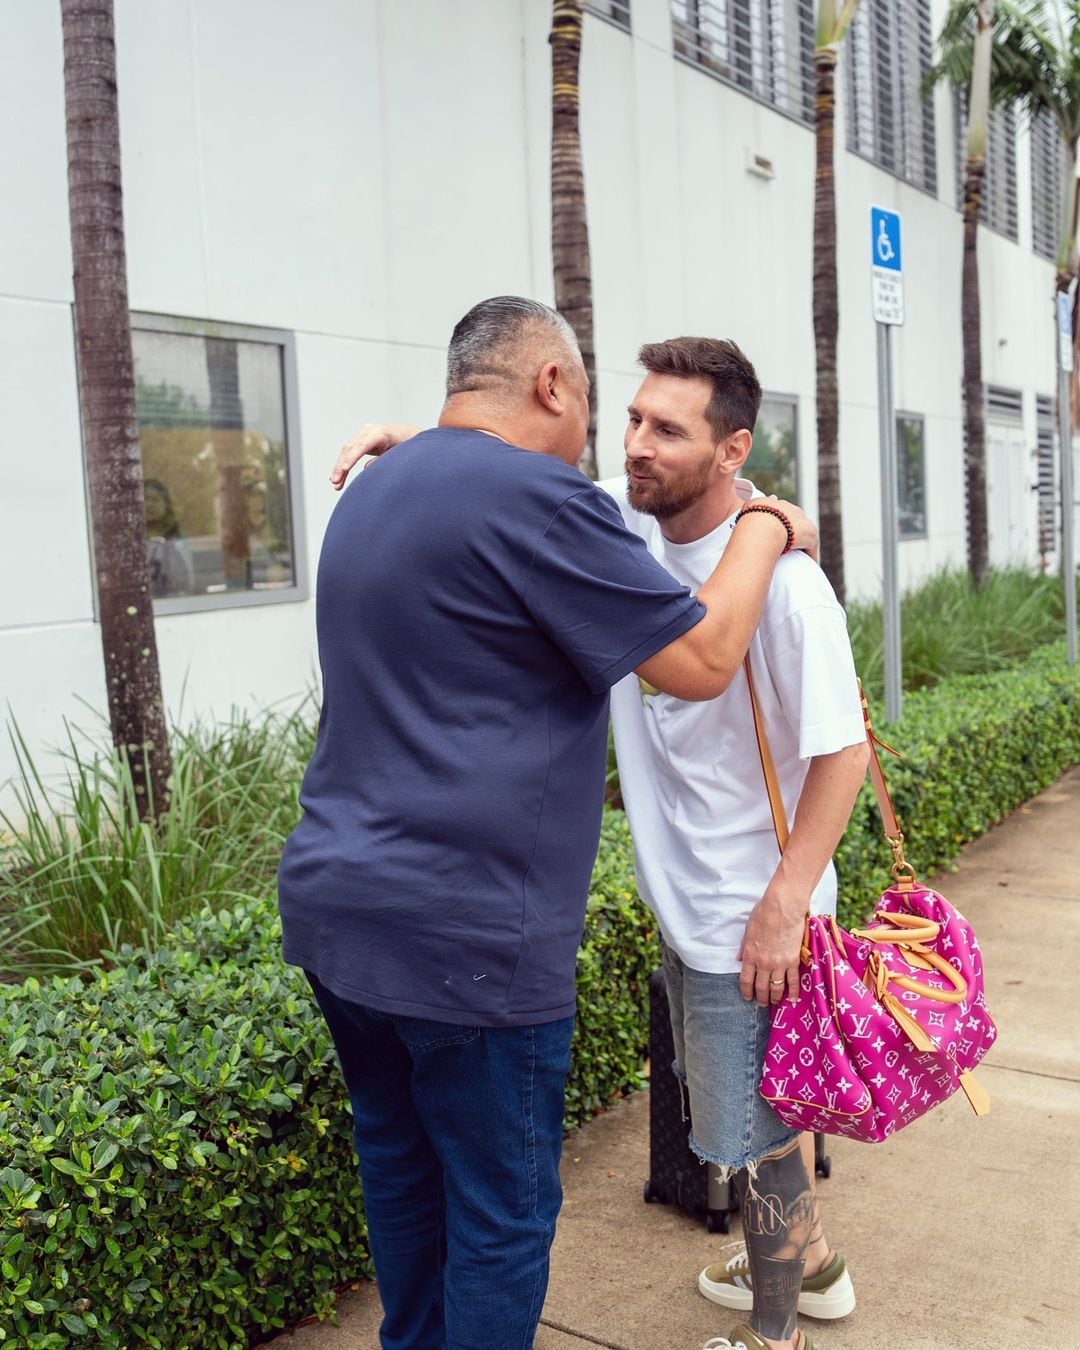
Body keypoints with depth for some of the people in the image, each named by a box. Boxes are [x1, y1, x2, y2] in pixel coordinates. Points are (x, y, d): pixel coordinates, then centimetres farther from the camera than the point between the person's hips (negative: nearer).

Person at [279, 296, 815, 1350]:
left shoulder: (371, 494, 14)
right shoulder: (538, 498, -16)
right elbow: (702, 660, -14)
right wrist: (766, 532, 2)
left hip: (333, 903, 9)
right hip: (463, 937, -9)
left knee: (401, 1166, 23)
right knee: (502, 1211, 8)